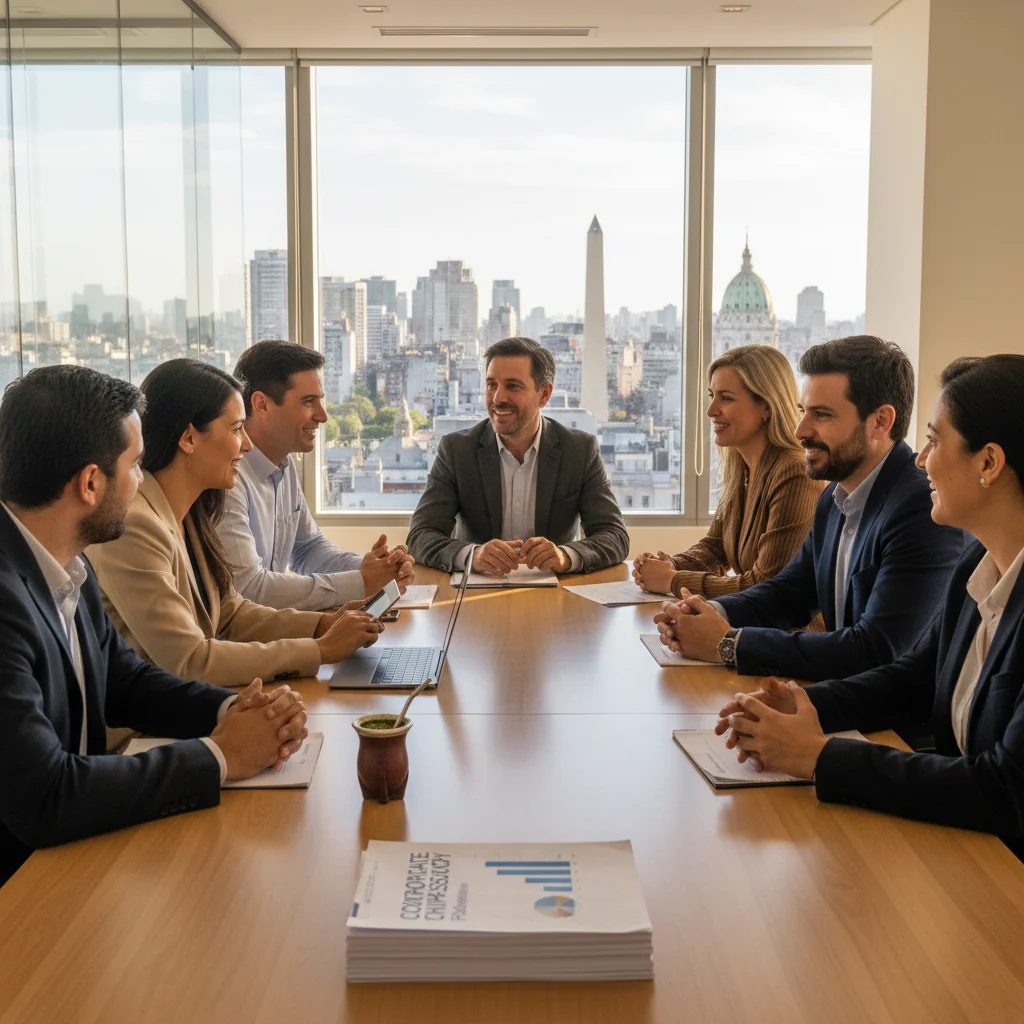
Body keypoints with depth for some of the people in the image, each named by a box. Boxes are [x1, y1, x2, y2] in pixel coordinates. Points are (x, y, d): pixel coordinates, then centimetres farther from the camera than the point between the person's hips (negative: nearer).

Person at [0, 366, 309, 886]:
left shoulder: (66, 567, 0)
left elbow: (124, 678, 12)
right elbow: (42, 799, -30)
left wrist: (231, 710, -7)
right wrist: (220, 755, -19)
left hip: (69, 844, 8)